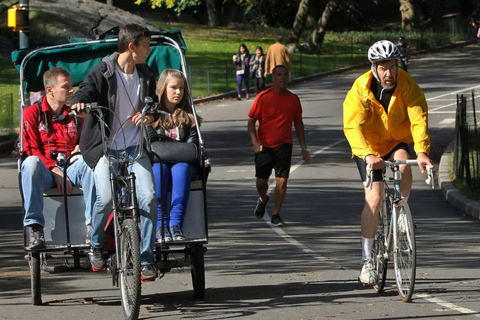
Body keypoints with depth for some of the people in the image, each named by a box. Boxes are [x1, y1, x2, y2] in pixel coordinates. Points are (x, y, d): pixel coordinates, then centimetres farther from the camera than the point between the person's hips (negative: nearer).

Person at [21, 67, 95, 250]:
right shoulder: (32, 113, 7)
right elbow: (31, 150, -2)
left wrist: (81, 148, -6)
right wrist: (55, 170, -16)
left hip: (71, 168, 2)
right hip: (45, 171, -2)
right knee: (31, 163, -38)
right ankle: (36, 230, -39)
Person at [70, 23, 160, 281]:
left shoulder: (145, 76, 10)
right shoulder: (104, 72, -5)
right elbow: (84, 92, -19)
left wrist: (150, 115, -6)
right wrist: (79, 104, -43)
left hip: (134, 147, 4)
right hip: (105, 147, -4)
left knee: (148, 196, -17)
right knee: (106, 197, -25)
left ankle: (146, 259, -7)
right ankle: (95, 246, 3)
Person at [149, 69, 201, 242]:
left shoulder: (188, 115, 17)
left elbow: (193, 141, 5)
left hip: (182, 161, 1)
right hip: (157, 160, -1)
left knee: (181, 168, -35)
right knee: (159, 169, -36)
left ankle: (176, 224, -45)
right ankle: (160, 225, -42)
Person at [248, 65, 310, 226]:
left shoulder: (293, 99, 3)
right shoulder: (263, 97, -6)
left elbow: (298, 124, 13)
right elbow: (251, 121, -4)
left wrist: (303, 147, 9)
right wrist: (255, 143, -16)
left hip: (284, 146, 1)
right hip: (264, 146, -1)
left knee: (282, 180, -9)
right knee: (261, 181, 5)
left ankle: (275, 215, 1)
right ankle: (263, 200, 39)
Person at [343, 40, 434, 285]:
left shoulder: (408, 86, -17)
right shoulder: (360, 90, -21)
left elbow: (419, 119, -27)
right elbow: (352, 126, -32)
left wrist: (422, 151, -45)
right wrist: (368, 155, -49)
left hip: (397, 142, 2)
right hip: (369, 148, -2)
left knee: (403, 166, -33)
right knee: (374, 199, -15)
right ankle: (367, 261, -7)